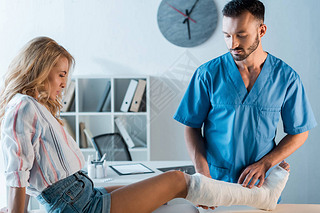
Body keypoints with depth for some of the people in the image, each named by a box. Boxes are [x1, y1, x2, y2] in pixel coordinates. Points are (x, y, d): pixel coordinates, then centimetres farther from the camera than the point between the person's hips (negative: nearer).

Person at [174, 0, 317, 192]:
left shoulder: (286, 77, -3)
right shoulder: (208, 74, -5)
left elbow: (299, 133, 5)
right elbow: (192, 127, -1)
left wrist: (264, 163, -10)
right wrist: (203, 176, -15)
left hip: (260, 184, 1)